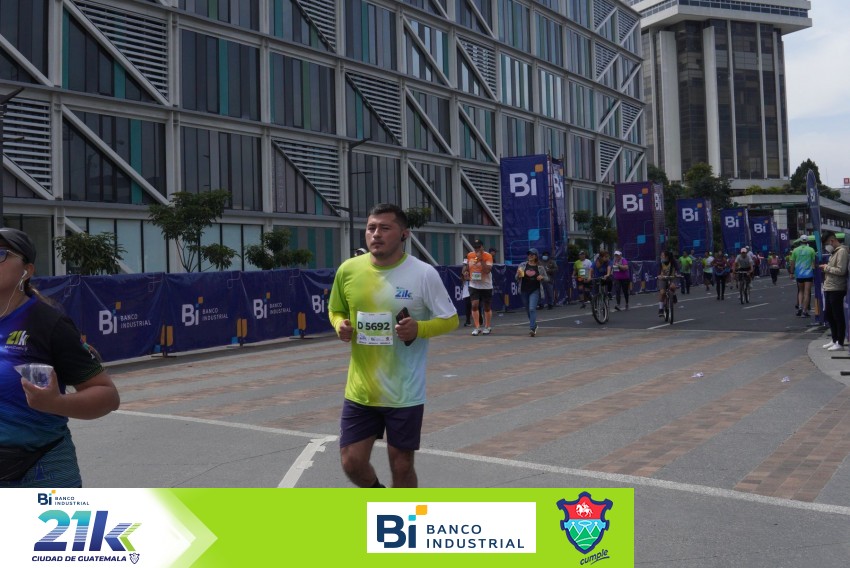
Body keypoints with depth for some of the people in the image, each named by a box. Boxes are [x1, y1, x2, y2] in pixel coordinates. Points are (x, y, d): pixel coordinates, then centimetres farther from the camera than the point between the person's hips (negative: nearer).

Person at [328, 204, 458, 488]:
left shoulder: (423, 274, -11)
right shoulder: (349, 270, -2)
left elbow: (450, 319, -3)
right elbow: (336, 311, 15)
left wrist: (419, 328, -22)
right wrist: (341, 326, -8)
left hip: (404, 393, -3)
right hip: (360, 390, 3)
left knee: (401, 465, 8)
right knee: (352, 462, 6)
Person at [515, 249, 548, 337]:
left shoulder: (540, 267, 1)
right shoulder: (522, 265, 4)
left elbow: (546, 278, 10)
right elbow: (517, 279, 7)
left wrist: (542, 277, -13)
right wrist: (518, 275, -16)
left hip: (535, 291, -3)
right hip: (524, 290, 3)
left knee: (532, 309, -18)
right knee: (528, 310, 13)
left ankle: (532, 329, -20)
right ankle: (534, 325, 34)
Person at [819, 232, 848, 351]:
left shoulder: (842, 251, -13)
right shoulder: (834, 252, 16)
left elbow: (841, 271, -21)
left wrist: (827, 267, -12)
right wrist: (826, 269, 5)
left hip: (836, 290, -10)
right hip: (829, 289, 10)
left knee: (838, 317, -2)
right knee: (829, 315, 16)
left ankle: (840, 343, 5)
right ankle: (834, 340, 26)